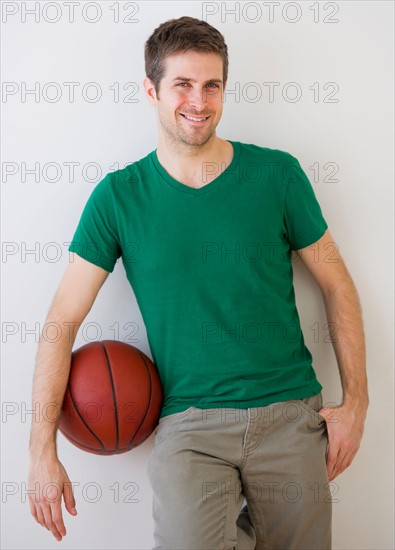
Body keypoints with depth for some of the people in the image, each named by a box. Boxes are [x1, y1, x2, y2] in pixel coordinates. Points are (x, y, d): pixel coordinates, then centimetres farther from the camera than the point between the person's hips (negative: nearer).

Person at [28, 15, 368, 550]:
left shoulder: (277, 174, 0)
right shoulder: (119, 196, -2)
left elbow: (337, 286, 6)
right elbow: (63, 319, -2)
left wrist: (355, 401, 1)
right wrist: (42, 450, -6)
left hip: (290, 415, 2)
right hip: (189, 422, -1)